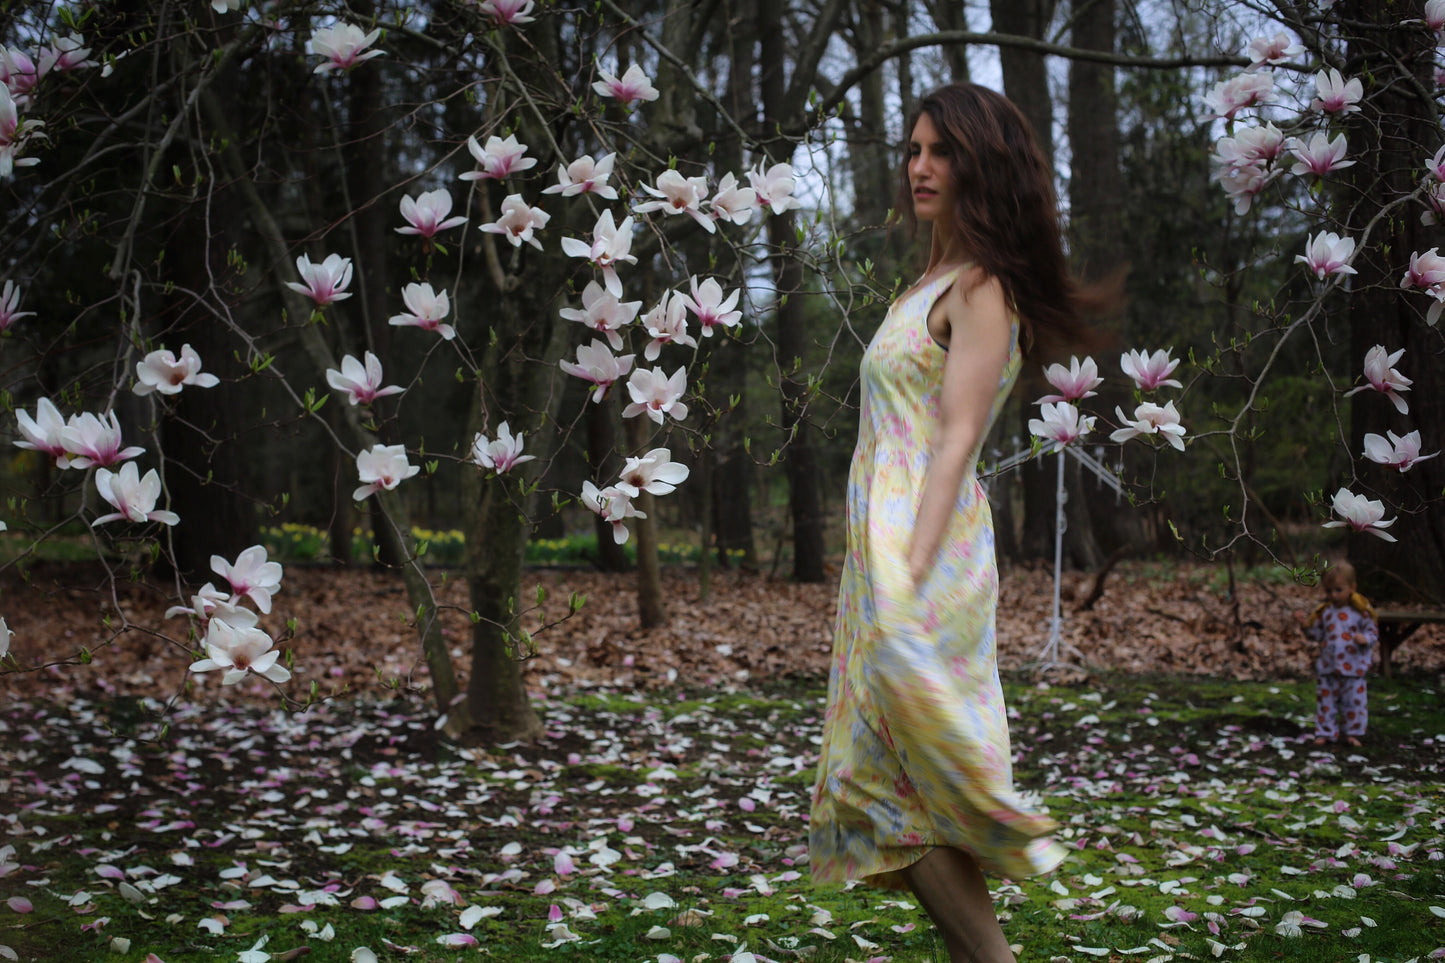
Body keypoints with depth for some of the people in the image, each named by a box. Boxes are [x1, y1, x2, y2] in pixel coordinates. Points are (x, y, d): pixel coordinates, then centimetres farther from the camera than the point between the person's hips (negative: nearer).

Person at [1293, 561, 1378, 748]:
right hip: (1328, 668, 3)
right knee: (1326, 701, 8)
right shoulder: (1324, 611, 4)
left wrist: (1365, 639, -22)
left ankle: (1353, 733, 20)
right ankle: (1325, 732, 18)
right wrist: (1306, 624, -6)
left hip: (1353, 668, -3)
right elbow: (1316, 634, 11)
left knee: (1354, 701, 5)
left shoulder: (1360, 611, -6)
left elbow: (1373, 631, -2)